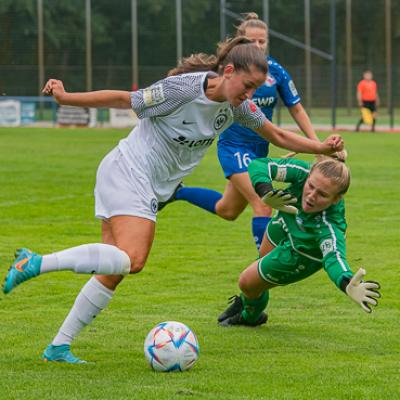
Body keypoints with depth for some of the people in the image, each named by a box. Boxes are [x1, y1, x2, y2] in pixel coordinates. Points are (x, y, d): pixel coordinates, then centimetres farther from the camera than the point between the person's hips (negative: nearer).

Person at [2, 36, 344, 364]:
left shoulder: (238, 105, 1)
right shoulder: (183, 88, -21)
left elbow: (277, 135, 13)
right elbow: (124, 100, -12)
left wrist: (321, 148, 2)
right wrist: (65, 97, -11)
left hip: (152, 188, 8)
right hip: (128, 172, -8)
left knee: (113, 272, 3)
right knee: (132, 259, -27)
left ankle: (59, 347, 7)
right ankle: (36, 263, -21)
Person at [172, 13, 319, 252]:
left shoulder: (276, 71, -4)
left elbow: (296, 109, 2)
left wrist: (317, 144, -4)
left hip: (259, 149, 5)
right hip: (235, 147, -5)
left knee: (227, 210, 21)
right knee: (263, 206, -20)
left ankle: (178, 192, 43)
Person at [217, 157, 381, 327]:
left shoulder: (331, 226, -48)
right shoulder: (302, 172, -39)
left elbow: (334, 256, -63)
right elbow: (258, 165, -35)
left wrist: (347, 284, -85)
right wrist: (266, 192, -56)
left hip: (300, 258, -4)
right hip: (284, 224, 4)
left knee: (247, 282, 7)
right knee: (265, 256, 33)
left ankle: (251, 316, 46)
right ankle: (246, 300, 69)